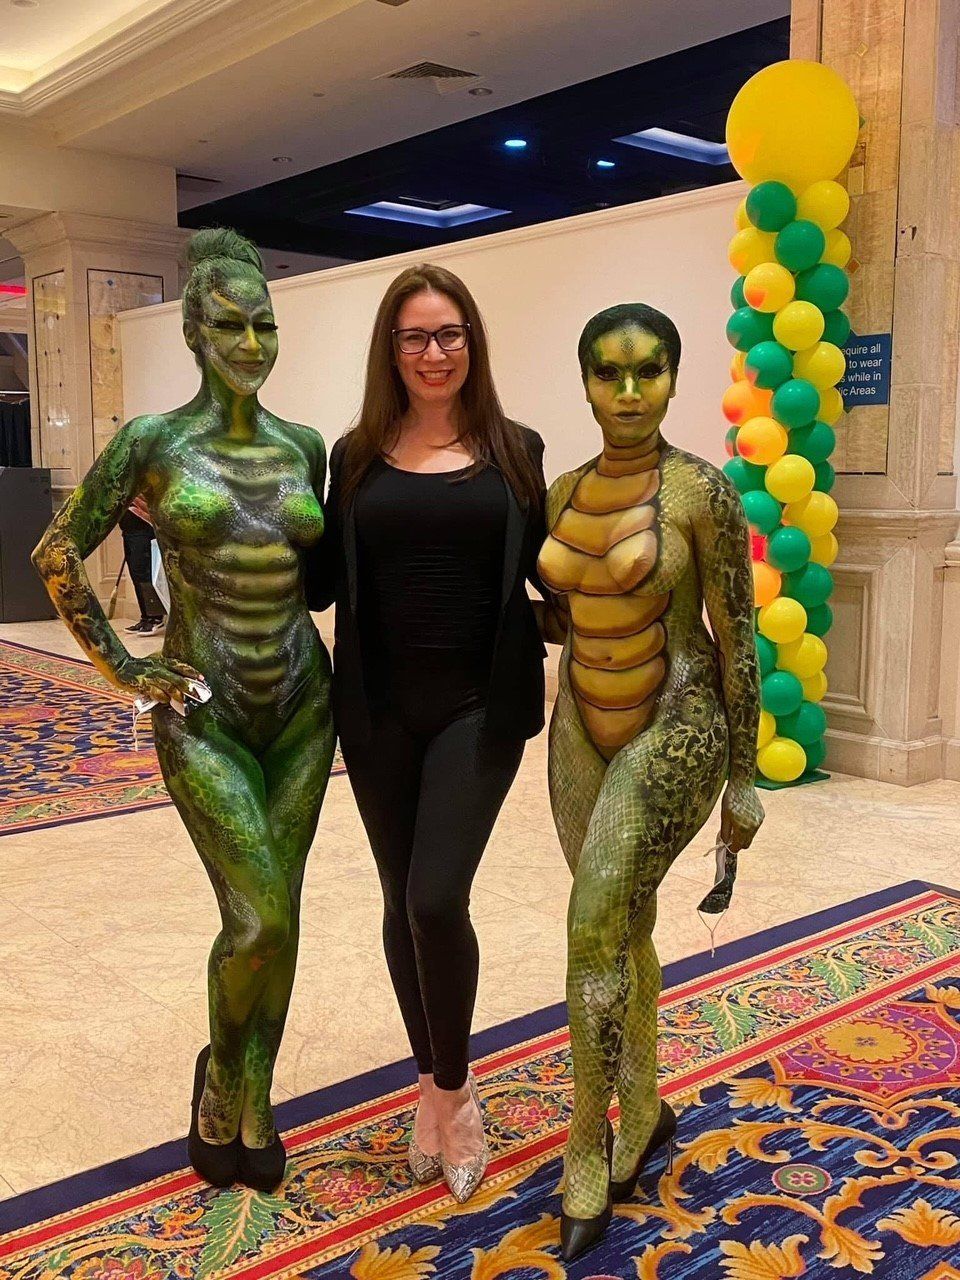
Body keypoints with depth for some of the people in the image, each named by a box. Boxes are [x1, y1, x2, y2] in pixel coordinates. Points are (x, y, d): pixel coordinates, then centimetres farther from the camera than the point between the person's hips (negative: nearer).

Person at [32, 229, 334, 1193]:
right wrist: (123, 669, -1)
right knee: (258, 917, -11)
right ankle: (220, 1073, 21)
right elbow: (59, 554, 0)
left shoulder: (303, 448, 5)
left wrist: (293, 623, 9)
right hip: (201, 714, -4)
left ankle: (249, 1107, 27)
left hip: (301, 700, 4)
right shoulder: (150, 443, -7)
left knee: (274, 915, 8)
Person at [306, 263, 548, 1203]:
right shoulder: (356, 456, 6)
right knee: (402, 903, 11)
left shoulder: (514, 451, 4)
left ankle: (449, 1090, 15)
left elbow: (544, 571, 8)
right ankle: (435, 1087, 32)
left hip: (480, 705, -2)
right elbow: (323, 583, 6)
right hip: (379, 710, 2)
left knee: (437, 898, -12)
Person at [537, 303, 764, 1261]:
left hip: (674, 730, -6)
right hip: (584, 728, 6)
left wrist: (743, 779, -8)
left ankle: (585, 1159, 4)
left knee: (594, 929, -14)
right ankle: (644, 1112, 35)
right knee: (622, 928, 15)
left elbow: (737, 637, -10)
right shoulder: (564, 493, 4)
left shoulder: (702, 491, -13)